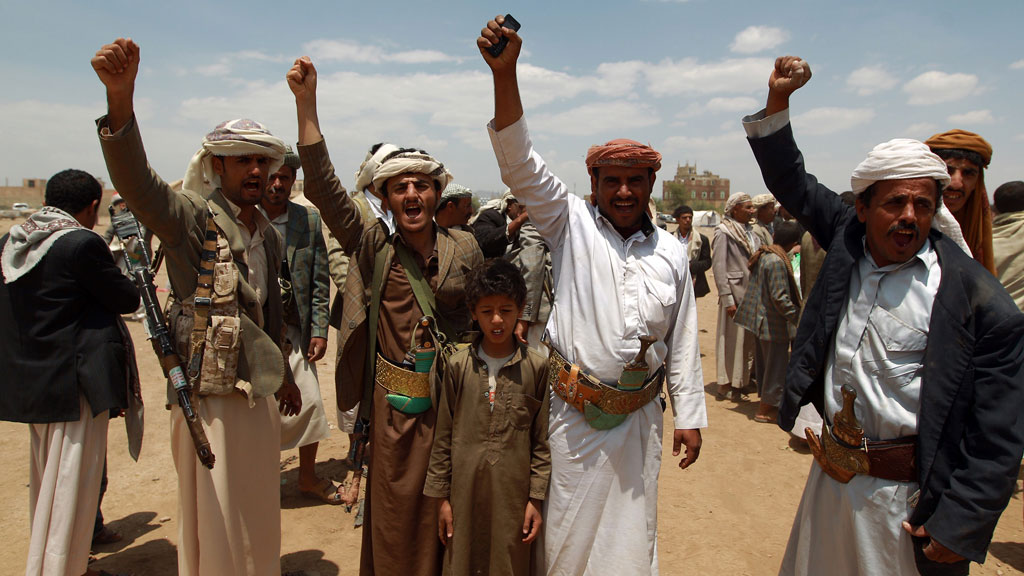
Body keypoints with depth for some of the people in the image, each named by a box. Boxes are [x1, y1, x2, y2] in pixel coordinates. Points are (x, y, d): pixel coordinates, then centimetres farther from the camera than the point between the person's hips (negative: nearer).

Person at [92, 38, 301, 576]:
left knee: (257, 510, 20)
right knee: (212, 514, 5)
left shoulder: (268, 233, 9)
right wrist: (120, 96, -49)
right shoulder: (190, 217, -11)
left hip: (257, 387, 7)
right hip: (206, 390, -6)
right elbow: (135, 180, -32)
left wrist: (283, 375, 24)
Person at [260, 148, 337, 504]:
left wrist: (319, 331, -1)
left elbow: (319, 282, 5)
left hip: (292, 334, 2)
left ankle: (308, 477, 28)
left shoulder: (309, 220, 4)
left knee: (309, 404, 5)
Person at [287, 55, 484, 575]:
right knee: (392, 522, 12)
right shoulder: (372, 246, -4)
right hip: (392, 410, 0)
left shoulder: (465, 248, -1)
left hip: (452, 402, 1)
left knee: (446, 517, 14)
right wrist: (306, 103, -20)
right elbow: (323, 187, -15)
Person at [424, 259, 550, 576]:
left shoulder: (536, 367, -5)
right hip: (465, 490, 1)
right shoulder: (459, 366, -2)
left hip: (513, 491, -1)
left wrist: (536, 499, -1)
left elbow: (542, 440, 0)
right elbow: (443, 436, 3)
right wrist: (442, 496, 3)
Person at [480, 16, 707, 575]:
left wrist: (688, 415, 8)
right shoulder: (571, 224, -4)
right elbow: (520, 163, -17)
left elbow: (683, 341, 8)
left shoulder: (671, 253, 4)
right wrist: (505, 72, -28)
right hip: (573, 411, -2)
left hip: (638, 418, 3)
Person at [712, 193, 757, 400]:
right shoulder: (723, 232, -9)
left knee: (747, 341, 10)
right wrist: (728, 299, -17)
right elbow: (718, 267, -13)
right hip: (734, 292, -7)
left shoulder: (750, 232, 14)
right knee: (731, 340, -1)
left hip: (751, 294, 7)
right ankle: (725, 385, 11)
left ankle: (738, 384, 21)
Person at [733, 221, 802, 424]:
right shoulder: (777, 262, -23)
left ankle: (767, 401, 35)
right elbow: (780, 298, -24)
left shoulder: (762, 255, 5)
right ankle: (766, 409, 14)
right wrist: (798, 316, -16)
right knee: (776, 365, 4)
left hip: (759, 319, 9)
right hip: (774, 323, -9)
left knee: (767, 362, 21)